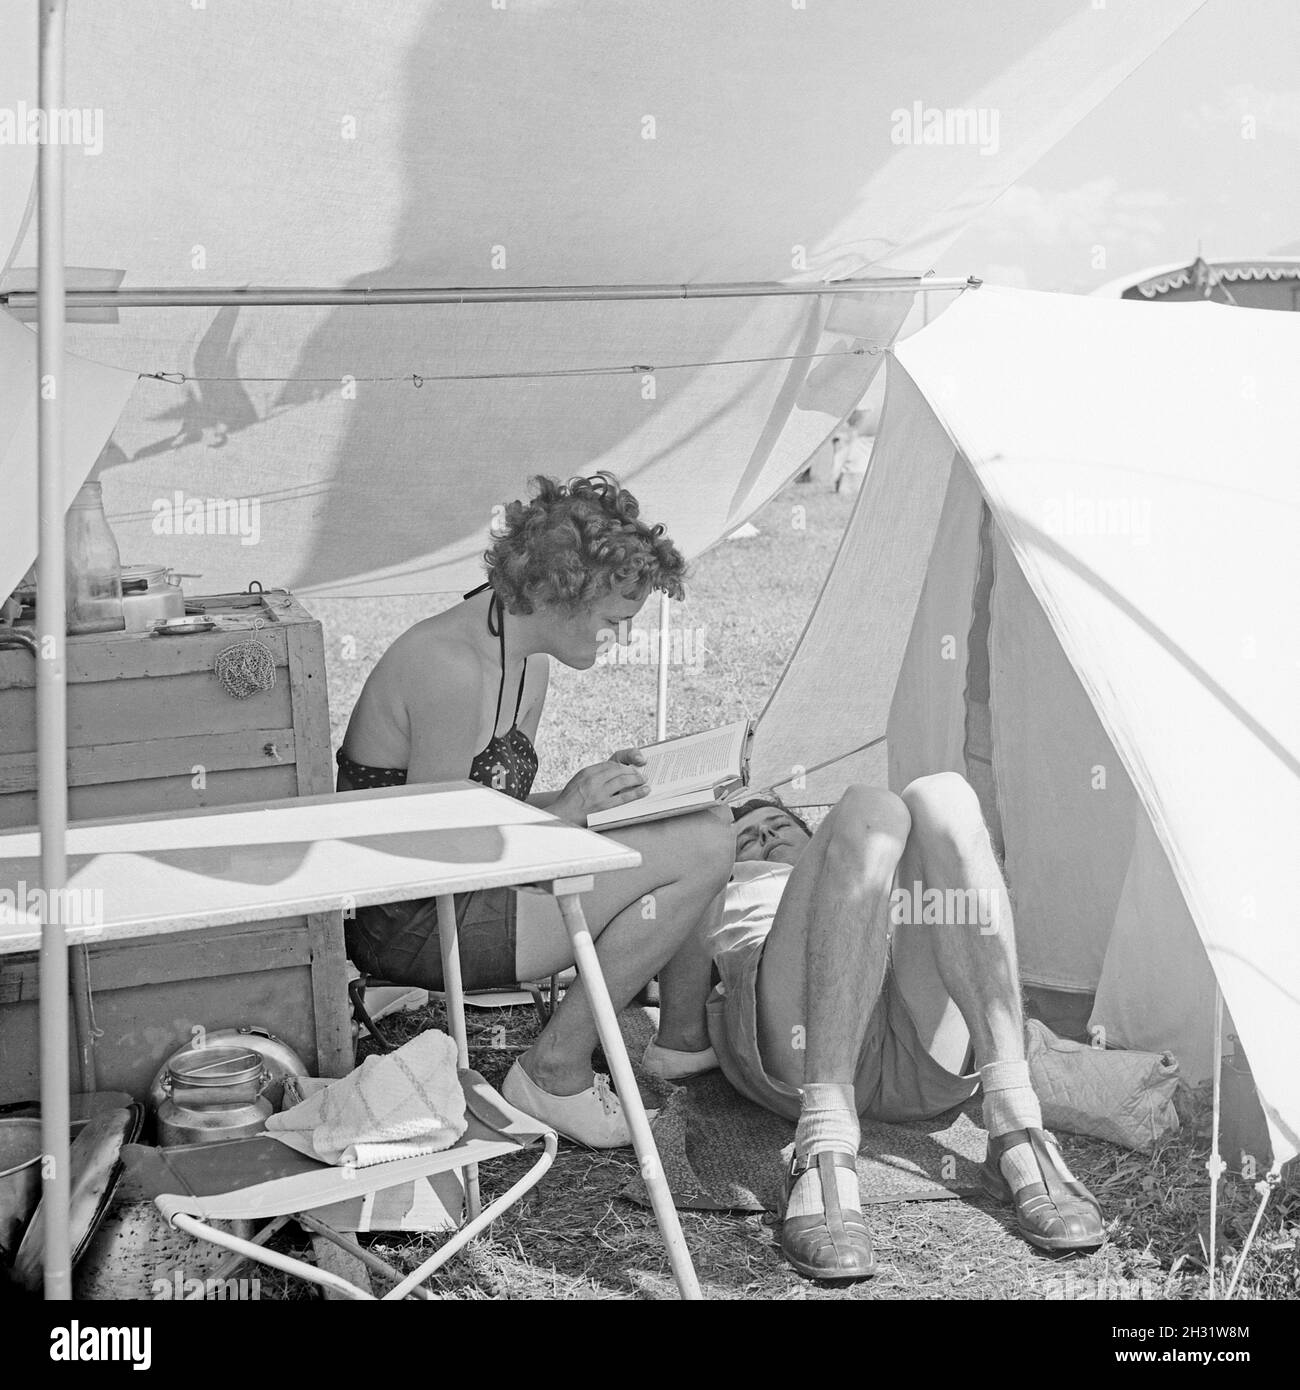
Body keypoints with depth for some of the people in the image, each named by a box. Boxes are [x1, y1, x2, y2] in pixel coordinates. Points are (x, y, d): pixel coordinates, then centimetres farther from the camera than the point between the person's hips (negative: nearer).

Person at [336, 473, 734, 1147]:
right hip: (410, 925, -10)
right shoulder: (452, 667, -24)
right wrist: (564, 810, -19)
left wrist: (592, 790, -1)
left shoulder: (528, 660, 7)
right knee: (701, 849, -17)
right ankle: (555, 1072, -8)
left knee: (703, 824, 9)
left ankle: (686, 1036, 24)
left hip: (460, 887, 10)